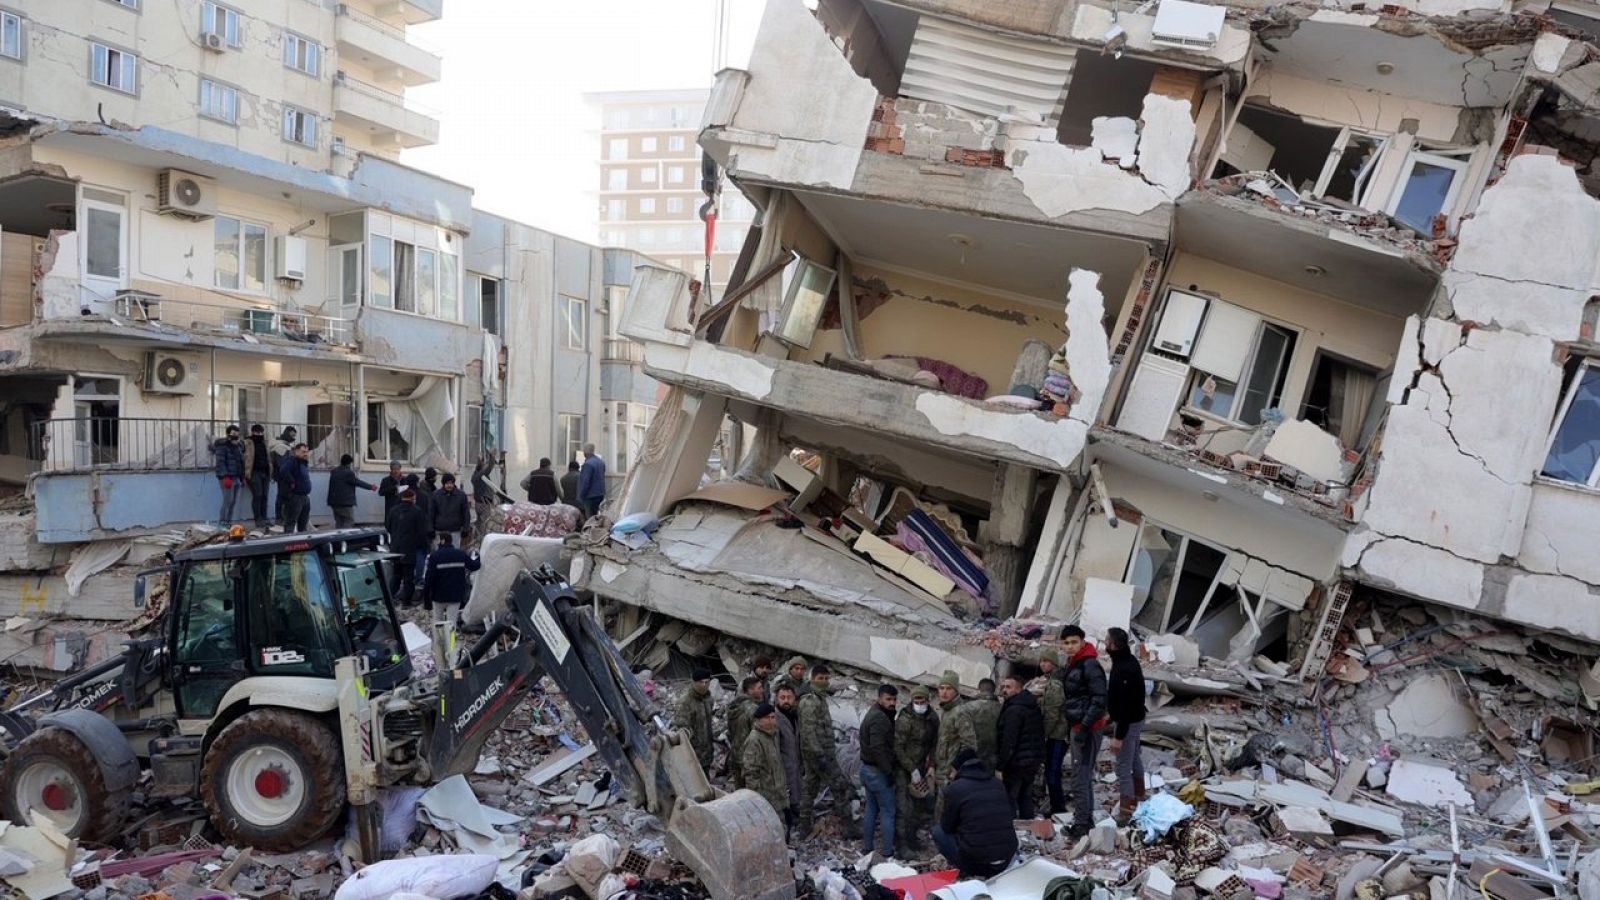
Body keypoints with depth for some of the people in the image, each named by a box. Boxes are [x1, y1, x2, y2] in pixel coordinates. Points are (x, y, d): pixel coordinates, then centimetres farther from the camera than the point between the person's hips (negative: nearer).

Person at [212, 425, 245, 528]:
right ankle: (222, 524, -9)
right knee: (228, 500, -13)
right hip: (227, 478, -8)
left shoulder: (238, 447, 17)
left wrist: (242, 478, 20)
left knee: (233, 501, 8)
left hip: (236, 478, 8)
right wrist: (225, 477, -24)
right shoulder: (222, 446, -7)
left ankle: (228, 522, 15)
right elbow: (220, 462, -16)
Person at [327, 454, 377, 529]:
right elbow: (358, 483, -5)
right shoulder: (348, 473, -14)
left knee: (339, 523, 12)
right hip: (346, 503, -8)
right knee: (348, 522, -2)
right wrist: (371, 487, 9)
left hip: (334, 502, 8)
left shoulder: (333, 472, 11)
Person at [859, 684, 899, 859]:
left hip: (868, 768, 10)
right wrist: (889, 771, -21)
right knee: (888, 812, -2)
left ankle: (866, 848, 24)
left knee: (872, 809, 17)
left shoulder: (872, 714, 13)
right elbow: (878, 749, -27)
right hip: (879, 772, -10)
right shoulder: (880, 718, -20)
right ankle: (887, 854, 1)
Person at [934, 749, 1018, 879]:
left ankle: (966, 873, 5)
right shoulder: (998, 784, 11)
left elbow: (947, 827, 6)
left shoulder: (954, 788, -5)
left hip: (977, 862, -5)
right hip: (1007, 860, 5)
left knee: (938, 831, 15)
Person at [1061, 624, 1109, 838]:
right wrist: (1071, 722, 19)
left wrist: (1084, 727, -22)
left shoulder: (1090, 665, -17)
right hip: (1077, 726, 10)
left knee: (1080, 776, -7)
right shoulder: (1072, 664, 13)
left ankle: (1081, 824, -2)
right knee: (1084, 775, 18)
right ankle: (1087, 818, 29)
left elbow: (1099, 700, -21)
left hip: (1087, 728, -10)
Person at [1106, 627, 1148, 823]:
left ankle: (1127, 813, 1)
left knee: (1123, 768, -5)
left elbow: (1125, 705, -29)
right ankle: (1139, 798, 45)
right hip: (1136, 719, 11)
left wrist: (1119, 736, -26)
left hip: (1128, 723, -11)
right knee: (1135, 759, 26)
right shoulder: (1129, 660, 3)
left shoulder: (1124, 669, -29)